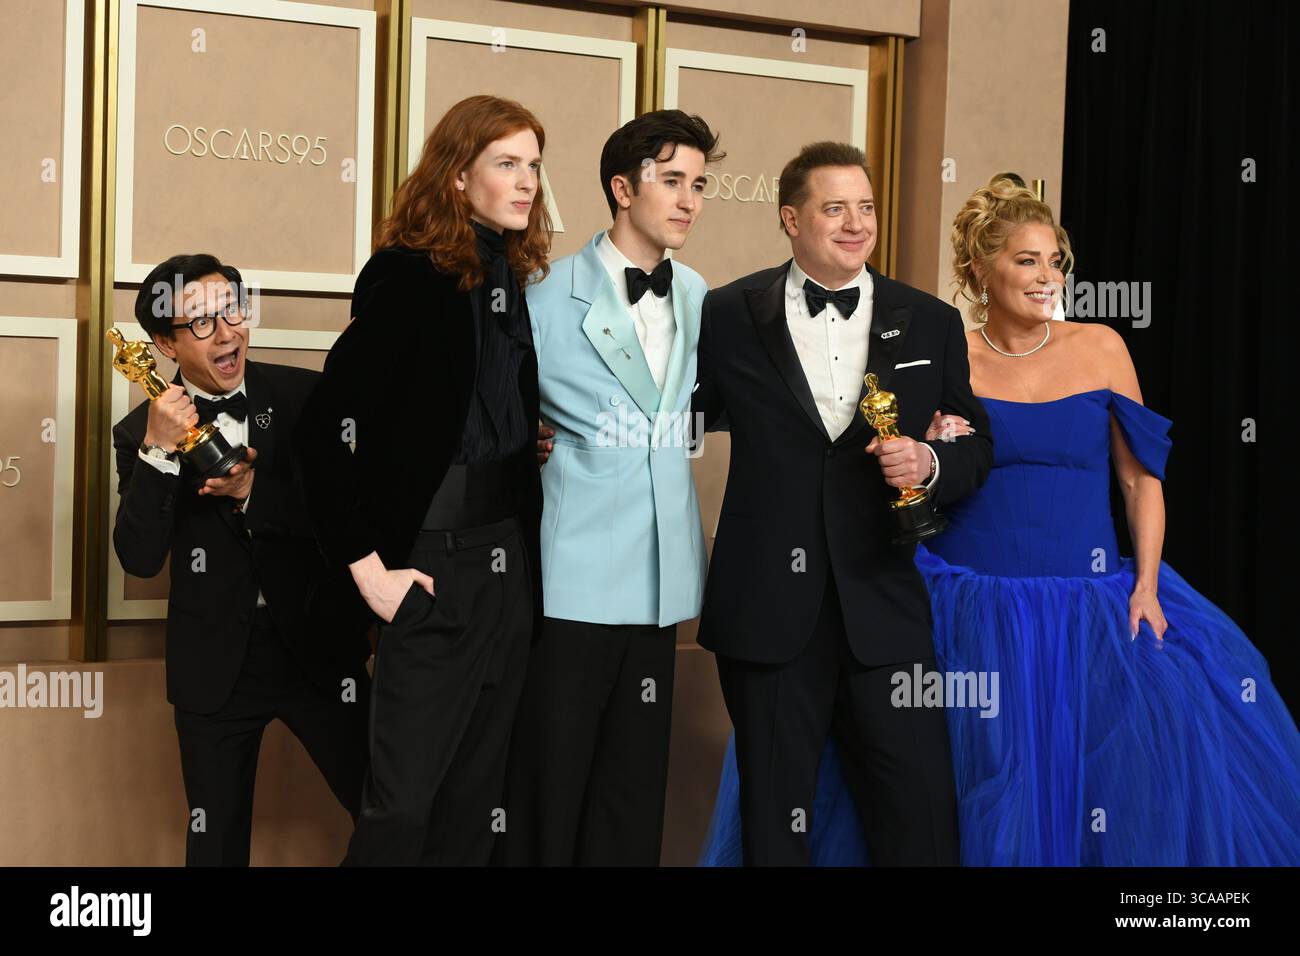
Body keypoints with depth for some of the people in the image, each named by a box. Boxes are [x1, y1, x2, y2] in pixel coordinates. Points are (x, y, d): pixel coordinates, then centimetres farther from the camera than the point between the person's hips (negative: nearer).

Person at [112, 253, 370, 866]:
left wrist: (254, 491, -20)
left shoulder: (306, 397, -4)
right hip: (215, 669, 1)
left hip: (318, 647, 0)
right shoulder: (143, 431, -2)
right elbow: (140, 559, -11)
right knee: (216, 841, 13)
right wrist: (158, 451, -23)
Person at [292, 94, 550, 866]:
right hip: (438, 559, -7)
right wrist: (368, 565, -15)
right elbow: (325, 428, -15)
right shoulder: (409, 276, -11)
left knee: (475, 796, 14)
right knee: (405, 801, -2)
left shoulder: (516, 280, 8)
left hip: (513, 559, 7)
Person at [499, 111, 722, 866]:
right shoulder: (550, 292, -7)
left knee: (634, 791, 11)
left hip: (658, 582, 5)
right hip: (571, 580, -5)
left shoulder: (697, 297, 9)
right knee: (549, 790, 3)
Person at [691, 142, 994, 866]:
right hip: (769, 609, 0)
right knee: (776, 819, 10)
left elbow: (977, 447, 11)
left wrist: (931, 464, -10)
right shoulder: (730, 316, 4)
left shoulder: (932, 324, 7)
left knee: (923, 818, 0)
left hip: (886, 608, 1)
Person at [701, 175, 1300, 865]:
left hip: (1090, 614, 1)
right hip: (971, 613, -1)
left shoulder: (1099, 348, 4)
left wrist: (1147, 585, -3)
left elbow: (1141, 477, 7)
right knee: (985, 799, -5)